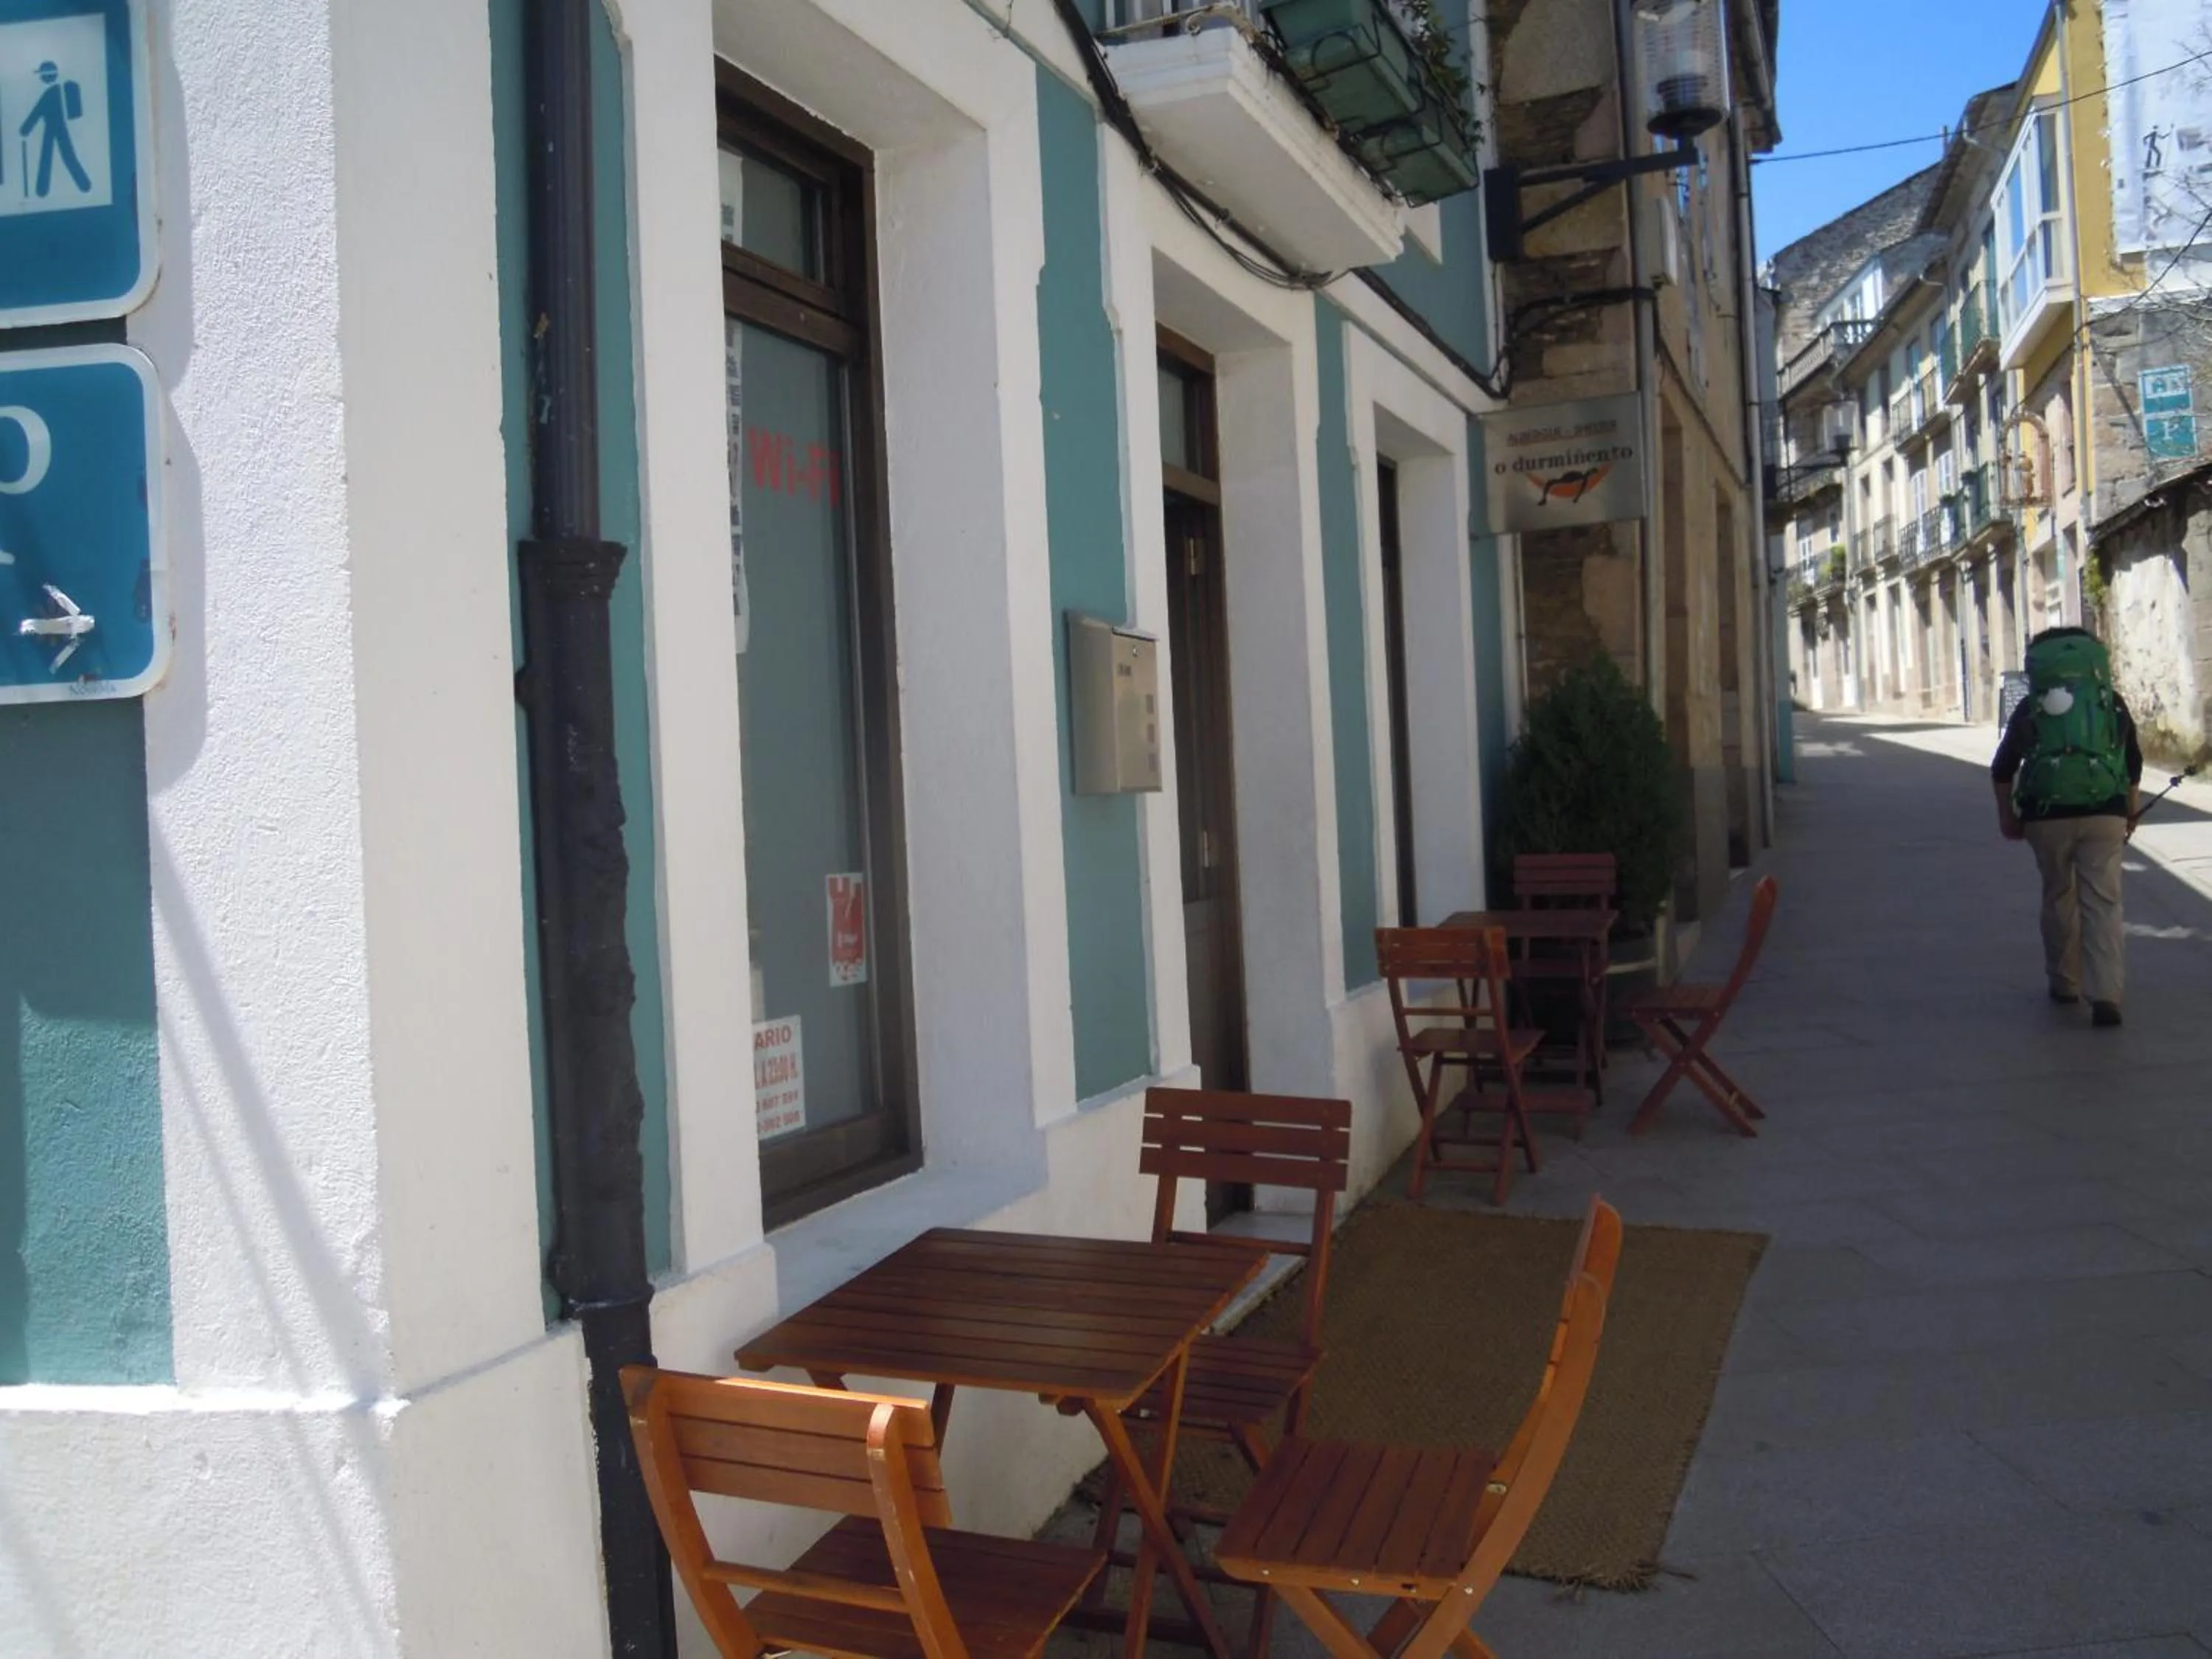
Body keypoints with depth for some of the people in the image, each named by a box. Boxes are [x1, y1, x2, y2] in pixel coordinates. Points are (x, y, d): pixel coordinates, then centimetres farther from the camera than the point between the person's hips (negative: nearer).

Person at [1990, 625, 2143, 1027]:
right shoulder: (2112, 703, 12)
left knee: (2059, 897, 16)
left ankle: (2065, 983, 23)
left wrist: (2006, 815, 17)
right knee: (2103, 902, -1)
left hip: (2048, 814, 0)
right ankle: (2106, 994, -12)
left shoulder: (2031, 707, 7)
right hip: (2104, 813, 0)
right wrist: (2131, 813, 30)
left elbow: (2003, 767, 6)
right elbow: (2134, 763, 18)